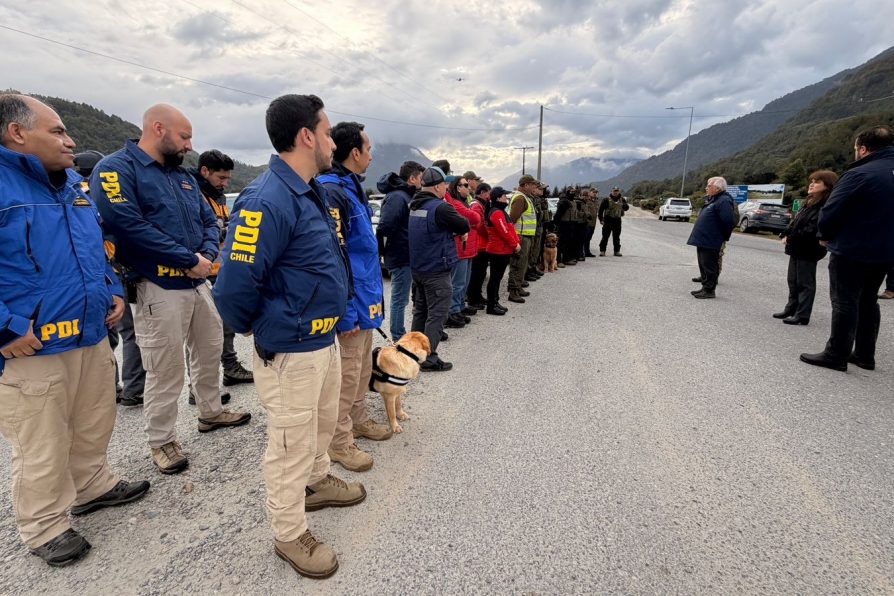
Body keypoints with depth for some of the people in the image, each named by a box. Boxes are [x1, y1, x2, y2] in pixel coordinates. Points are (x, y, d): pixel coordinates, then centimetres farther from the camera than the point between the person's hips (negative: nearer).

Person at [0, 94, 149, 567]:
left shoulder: (74, 185, 11)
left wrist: (114, 291, 11)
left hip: (93, 337, 7)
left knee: (95, 424, 22)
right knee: (42, 447, 9)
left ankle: (93, 487, 44)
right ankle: (44, 527, 30)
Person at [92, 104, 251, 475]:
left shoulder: (183, 176, 15)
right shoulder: (117, 169, -10)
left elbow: (209, 220, 15)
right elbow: (128, 226, -23)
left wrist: (208, 255, -7)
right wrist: (189, 259, -19)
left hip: (199, 283, 8)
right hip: (159, 288, -8)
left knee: (210, 351, 20)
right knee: (165, 370, 1)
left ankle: (211, 412, 40)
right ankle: (162, 441, 20)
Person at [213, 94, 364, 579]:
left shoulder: (310, 192, 8)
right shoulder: (269, 201, -24)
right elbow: (233, 288, -25)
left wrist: (338, 315, 14)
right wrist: (253, 328, -7)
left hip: (324, 339, 9)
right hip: (290, 352, -9)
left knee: (322, 421, 27)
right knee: (291, 444, 10)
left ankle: (317, 482, 52)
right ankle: (290, 534, 31)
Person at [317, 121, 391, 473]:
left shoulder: (352, 189, 13)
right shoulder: (333, 192, -20)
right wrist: (344, 312, -24)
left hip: (366, 297, 10)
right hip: (352, 301, -10)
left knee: (362, 365, 21)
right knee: (347, 371, 2)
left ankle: (358, 419, 38)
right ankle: (339, 441, 18)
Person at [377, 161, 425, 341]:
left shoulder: (405, 196, 13)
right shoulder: (397, 197, -18)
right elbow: (385, 227, -27)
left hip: (404, 257, 10)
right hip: (402, 257, -10)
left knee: (401, 299, 18)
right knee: (399, 300, -1)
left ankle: (400, 338, 30)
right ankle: (398, 341, 8)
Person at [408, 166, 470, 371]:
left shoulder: (415, 206, 9)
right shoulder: (440, 208, -19)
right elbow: (465, 226, -11)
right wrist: (454, 230, 8)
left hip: (417, 268, 9)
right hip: (436, 271, -9)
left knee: (421, 311, 18)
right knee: (437, 314, -2)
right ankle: (429, 358, 1)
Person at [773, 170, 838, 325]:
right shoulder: (810, 203, 16)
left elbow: (812, 229, -23)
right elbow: (795, 223, 17)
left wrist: (791, 238, -17)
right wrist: (785, 235, 0)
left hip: (808, 251, -9)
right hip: (797, 249, 9)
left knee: (805, 283, -3)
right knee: (793, 281, 16)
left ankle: (802, 315, 3)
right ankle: (791, 309, 26)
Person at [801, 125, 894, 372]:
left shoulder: (859, 175, -17)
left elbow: (830, 213, -17)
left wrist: (826, 236, 0)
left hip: (851, 251, -8)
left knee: (845, 302, -2)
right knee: (868, 300, 16)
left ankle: (836, 355, 3)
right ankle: (865, 355, 24)